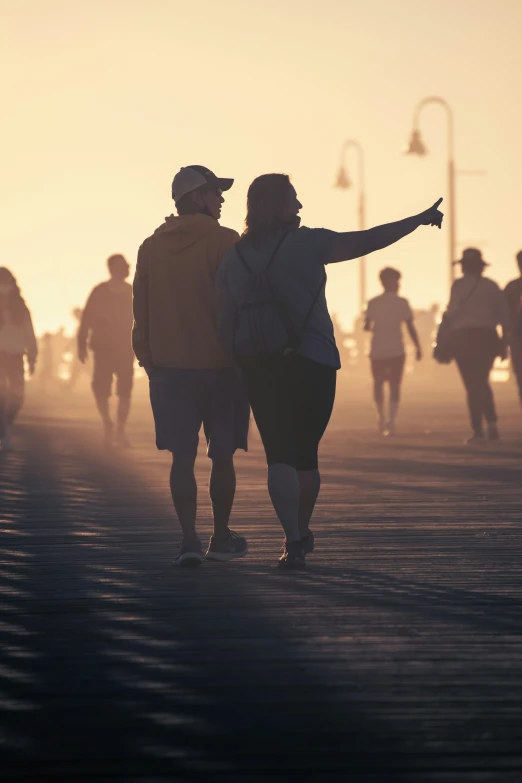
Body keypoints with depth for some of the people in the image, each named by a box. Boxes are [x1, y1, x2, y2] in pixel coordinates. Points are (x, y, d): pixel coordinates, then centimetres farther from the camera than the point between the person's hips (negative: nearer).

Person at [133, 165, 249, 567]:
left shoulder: (151, 247, 6)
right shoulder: (224, 241, -8)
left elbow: (141, 312, 9)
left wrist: (150, 363, 18)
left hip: (169, 367, 3)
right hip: (220, 365, -3)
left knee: (183, 456, 3)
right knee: (222, 455, 9)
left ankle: (189, 539, -8)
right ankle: (222, 538, 17)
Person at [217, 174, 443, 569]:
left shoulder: (233, 258, 4)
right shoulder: (305, 243, -7)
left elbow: (225, 325, 4)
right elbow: (368, 241, -6)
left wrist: (242, 367, 14)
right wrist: (420, 220, 4)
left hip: (261, 370, 2)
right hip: (313, 364, -2)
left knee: (279, 456, 0)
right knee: (306, 454, 15)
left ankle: (294, 540, -15)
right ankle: (302, 533, 29)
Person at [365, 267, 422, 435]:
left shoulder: (373, 303, 1)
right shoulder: (402, 302, -2)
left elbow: (367, 326, -1)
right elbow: (410, 327, -5)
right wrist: (418, 347, 3)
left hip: (377, 350, 1)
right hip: (396, 350, -1)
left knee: (378, 383, 17)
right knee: (395, 384, 2)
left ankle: (382, 418, 17)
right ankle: (391, 420, -11)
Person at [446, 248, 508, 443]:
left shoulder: (459, 284, -2)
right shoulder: (491, 286, 9)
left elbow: (453, 311, -14)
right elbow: (504, 316, 7)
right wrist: (504, 343, 13)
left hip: (464, 337, -4)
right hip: (488, 337, 4)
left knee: (473, 384, -1)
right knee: (482, 381, 20)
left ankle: (478, 431, -5)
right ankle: (492, 424, 4)